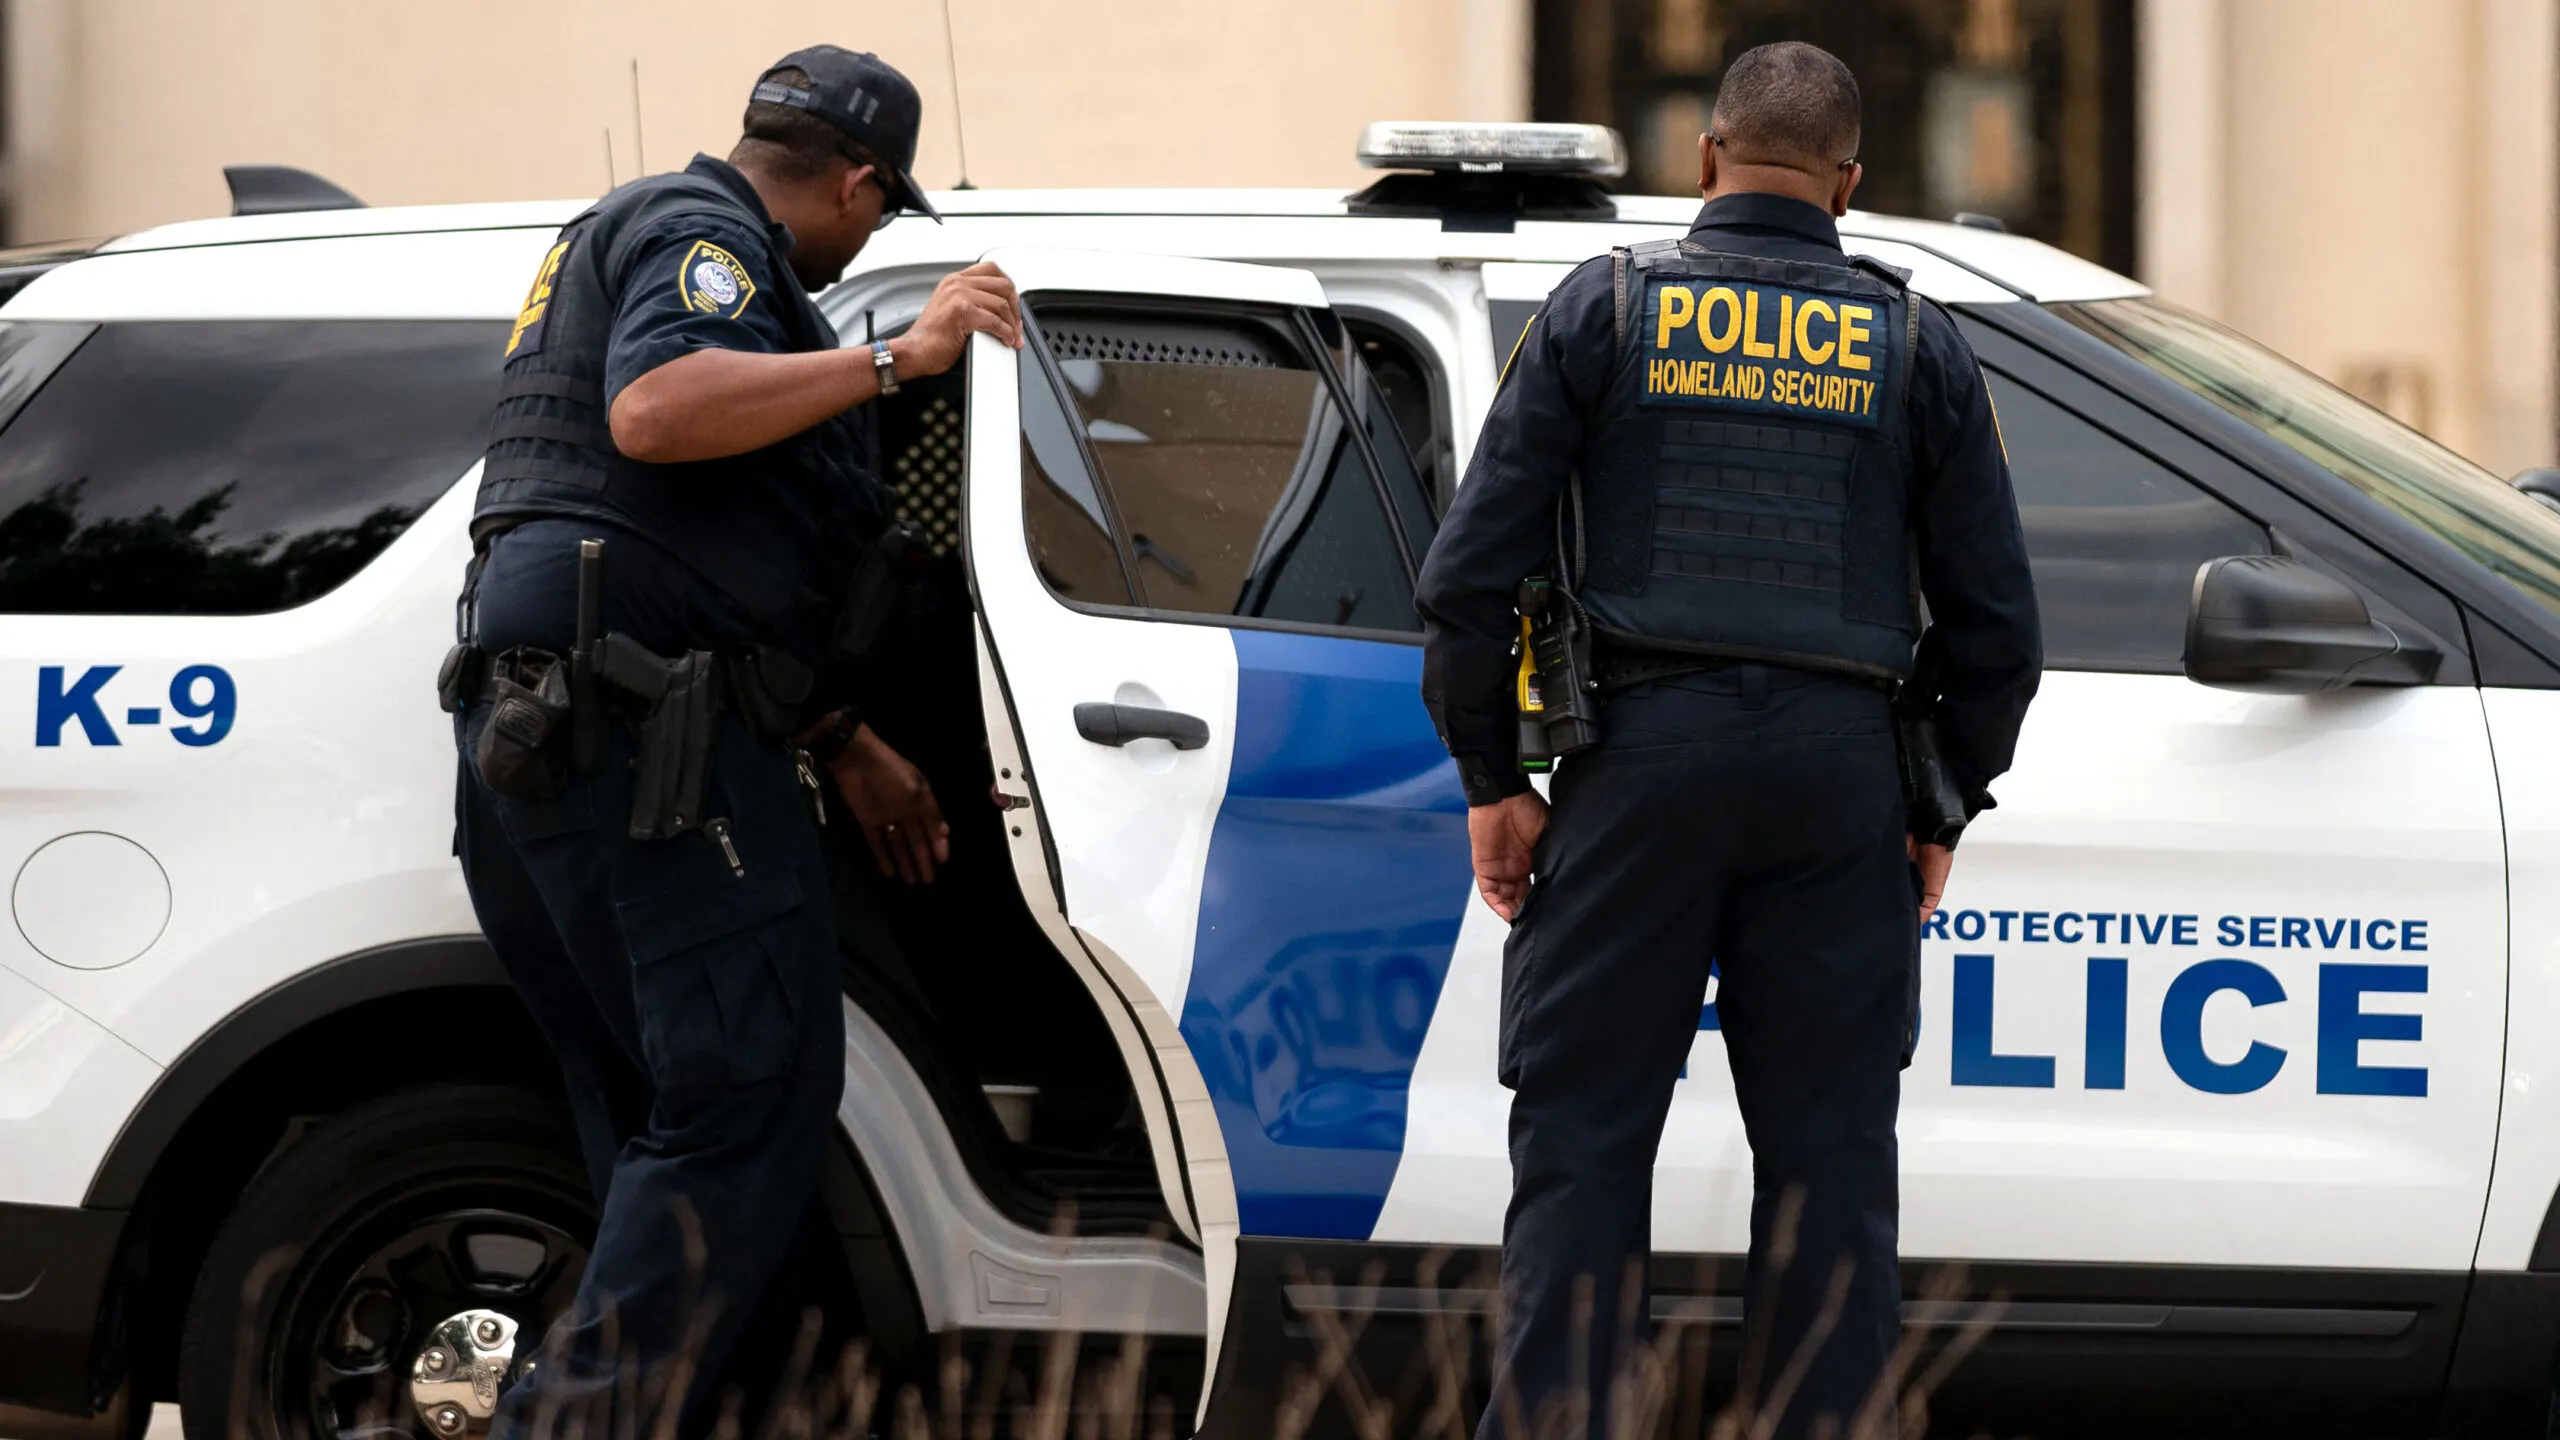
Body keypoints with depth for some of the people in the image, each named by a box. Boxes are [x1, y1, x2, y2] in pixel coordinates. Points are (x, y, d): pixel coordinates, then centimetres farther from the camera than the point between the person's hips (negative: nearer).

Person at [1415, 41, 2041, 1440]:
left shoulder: (1603, 309, 5)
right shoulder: (1917, 346, 9)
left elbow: (1471, 567, 0)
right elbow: (1996, 616, 9)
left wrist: (1494, 779, 6)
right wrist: (1947, 802, 20)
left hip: (1645, 751, -1)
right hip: (1841, 772, 1)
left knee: (1582, 1132, 1)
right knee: (1829, 1154, 6)